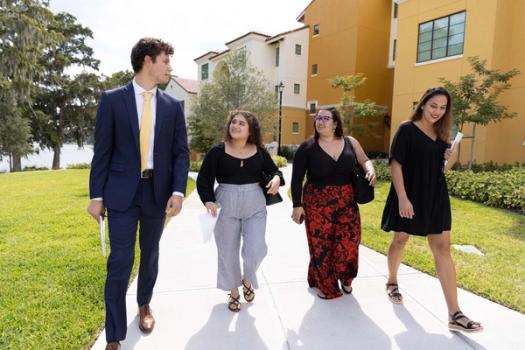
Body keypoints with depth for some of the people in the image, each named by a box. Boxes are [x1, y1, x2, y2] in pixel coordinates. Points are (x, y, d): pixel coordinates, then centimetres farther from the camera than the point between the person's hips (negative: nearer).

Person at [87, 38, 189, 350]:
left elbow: (181, 152, 1)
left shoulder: (172, 106, 4)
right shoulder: (113, 99, -2)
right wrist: (96, 195, -4)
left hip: (158, 192, 3)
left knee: (150, 254, 17)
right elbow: (102, 151, -1)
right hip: (122, 191, -2)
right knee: (120, 260, -2)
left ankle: (144, 304, 42)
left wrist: (178, 191, -12)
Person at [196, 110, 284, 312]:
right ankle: (233, 292, 32)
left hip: (255, 205, 1)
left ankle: (247, 279, 31)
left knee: (256, 249, -4)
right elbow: (203, 179, -4)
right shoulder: (217, 151, -5)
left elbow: (273, 170, 10)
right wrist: (208, 200, -20)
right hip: (226, 205, -1)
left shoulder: (259, 151, 1)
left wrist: (276, 178, -14)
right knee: (228, 251, 9)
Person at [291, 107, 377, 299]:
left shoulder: (350, 142, 2)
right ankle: (325, 285, 24)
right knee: (321, 245, 2)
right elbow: (297, 179, -5)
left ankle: (345, 278, 30)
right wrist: (297, 205, -9)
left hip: (346, 202, 3)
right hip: (318, 203, -2)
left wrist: (370, 169, -9)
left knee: (350, 241, 1)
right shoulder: (307, 147, -6)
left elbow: (364, 160, 15)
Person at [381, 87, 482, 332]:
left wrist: (450, 160, -7)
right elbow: (396, 164, -13)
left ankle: (454, 313, 2)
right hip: (408, 197, -5)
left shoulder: (441, 134, 10)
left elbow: (441, 170, 15)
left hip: (436, 198, 5)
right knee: (400, 240, 11)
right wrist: (402, 198, -20)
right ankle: (392, 282, 37)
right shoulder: (407, 130, -8)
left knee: (442, 248, 0)